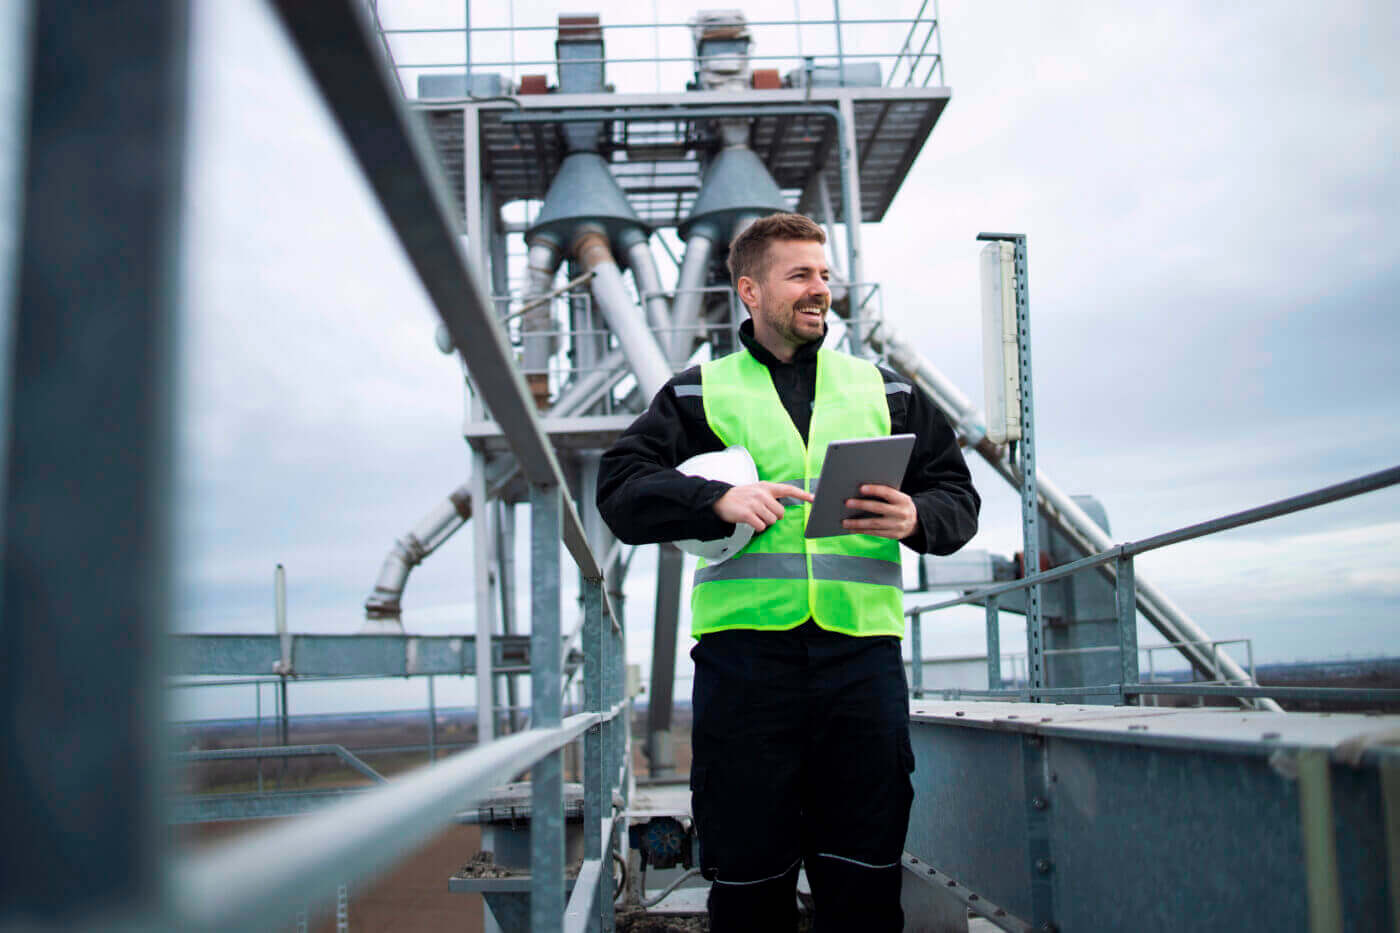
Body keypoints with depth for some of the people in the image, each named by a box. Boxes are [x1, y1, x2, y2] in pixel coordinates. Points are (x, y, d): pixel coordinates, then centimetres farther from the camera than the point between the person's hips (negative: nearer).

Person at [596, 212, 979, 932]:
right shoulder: (700, 393, 13)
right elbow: (620, 489, 3)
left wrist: (918, 518, -8)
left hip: (861, 651, 2)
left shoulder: (885, 391, 19)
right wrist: (718, 500, -13)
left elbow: (958, 495, 16)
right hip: (744, 650, -1)